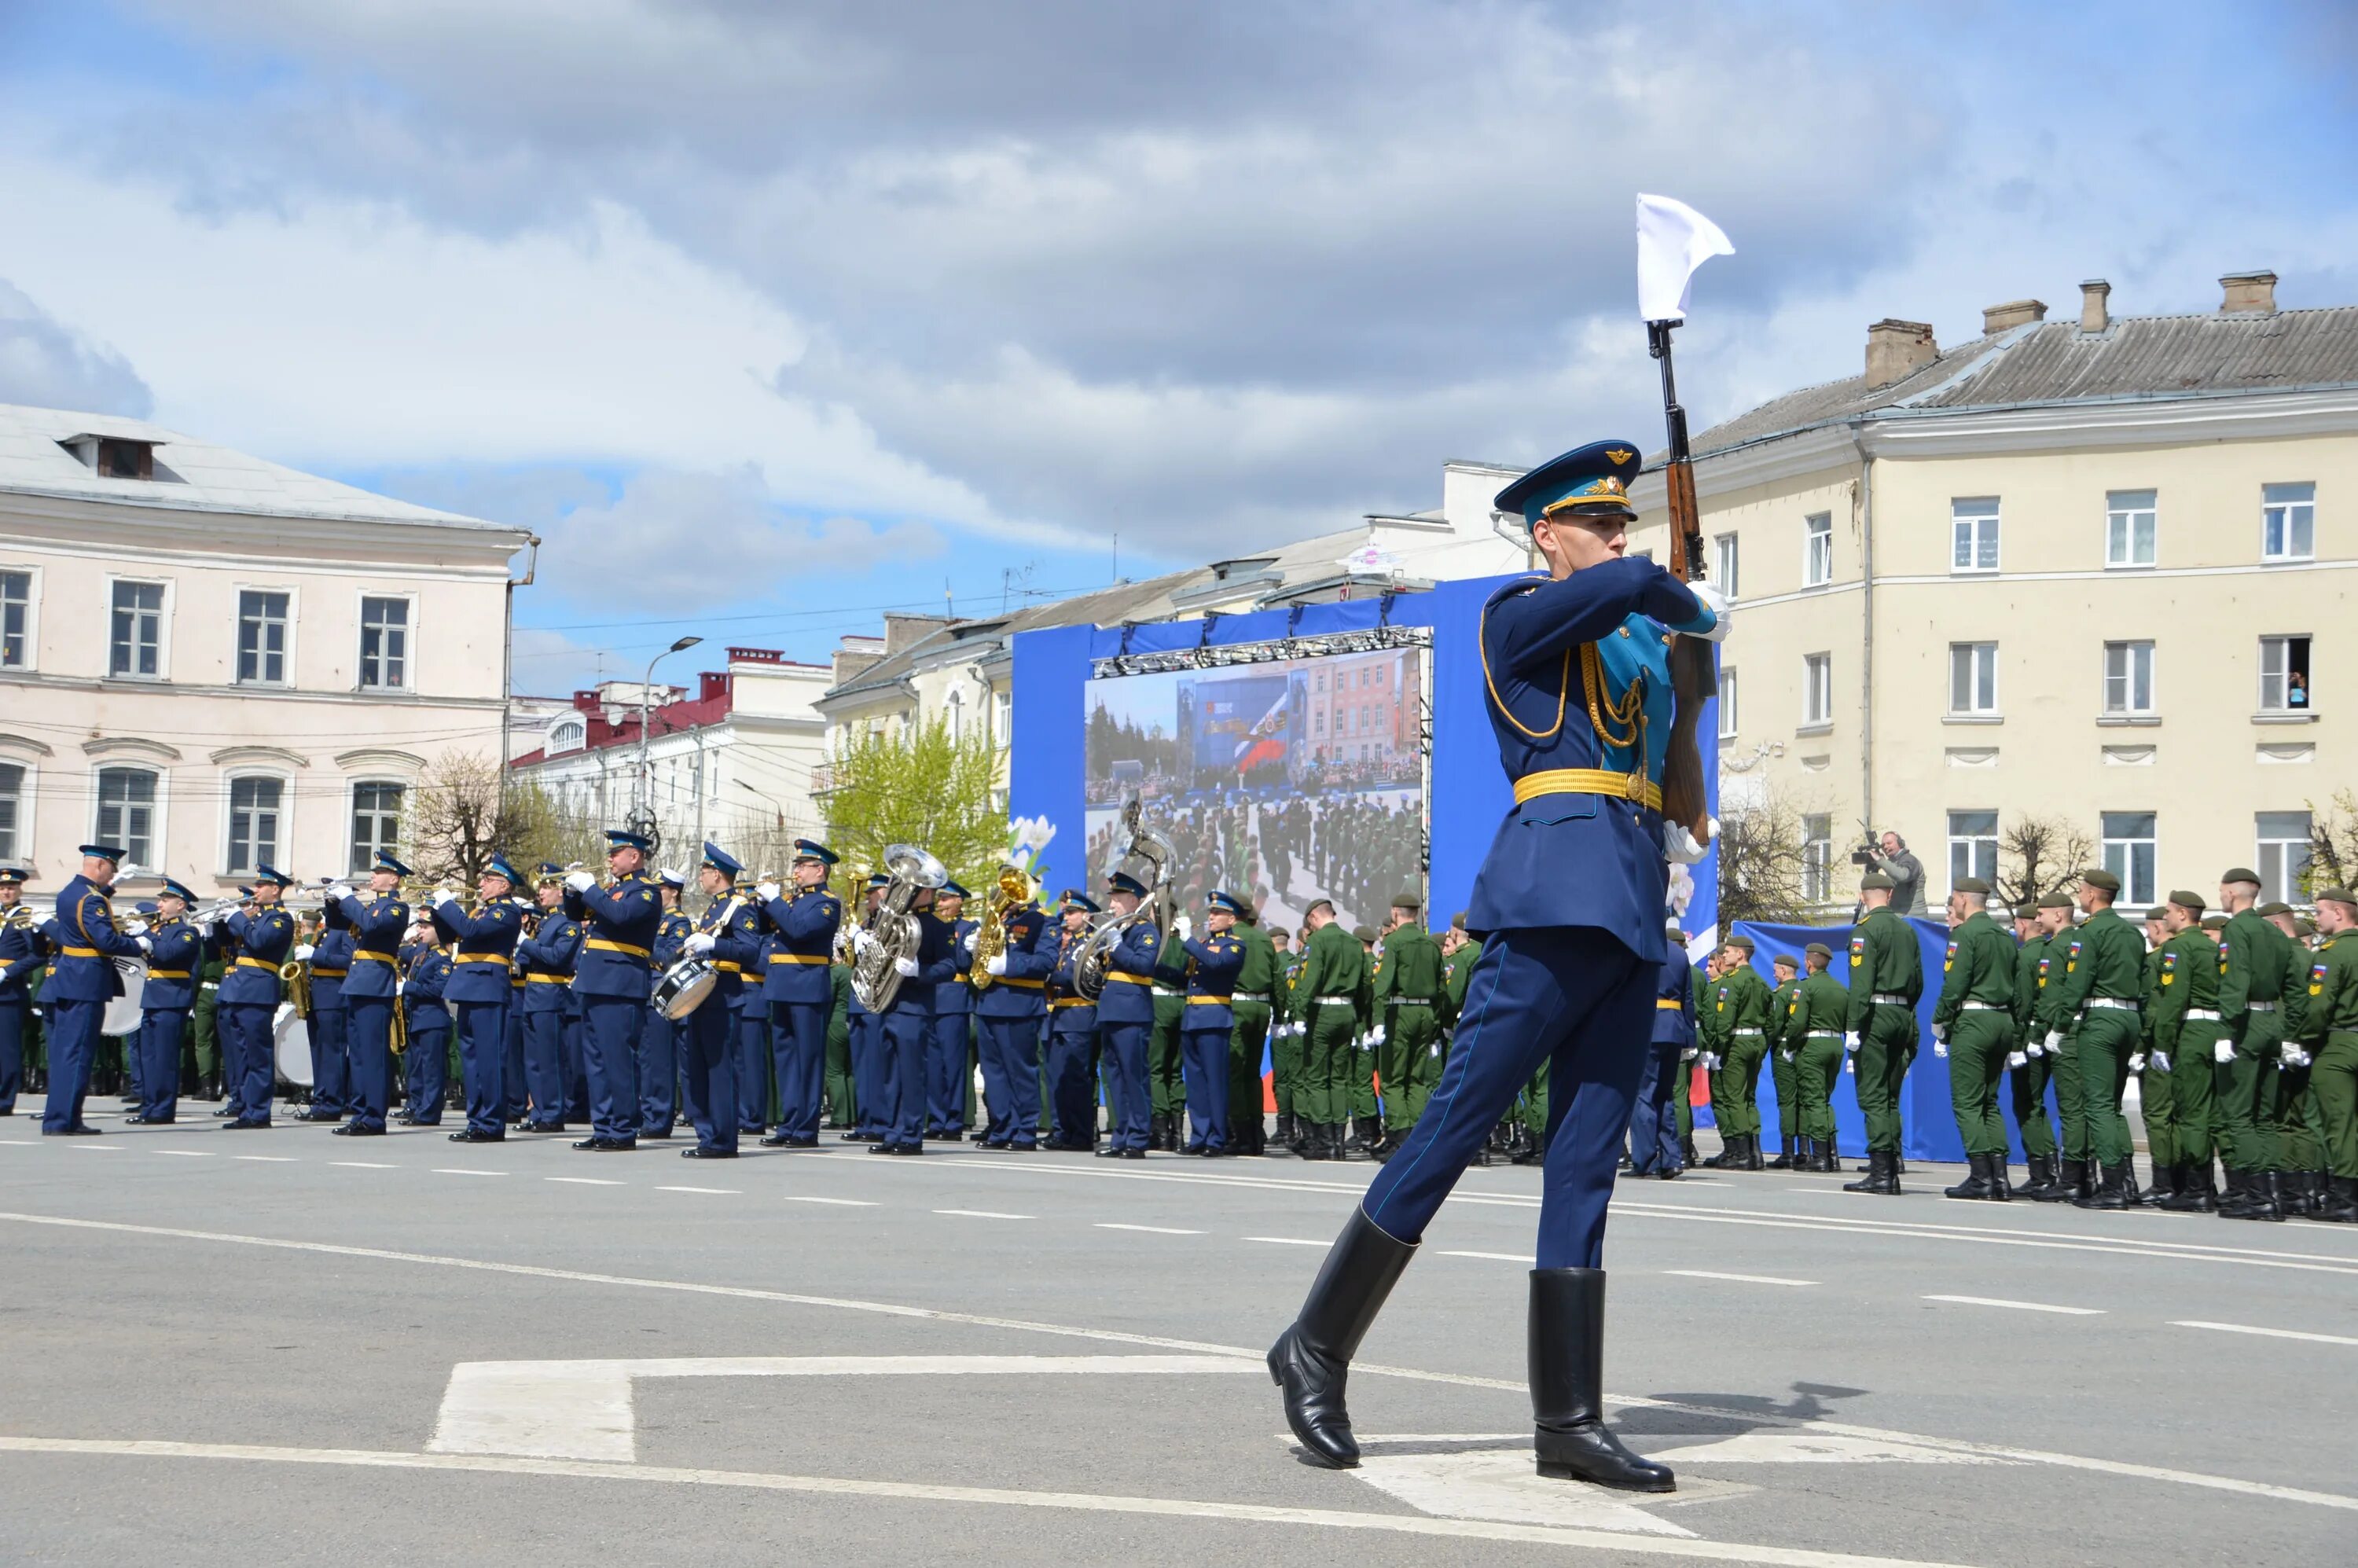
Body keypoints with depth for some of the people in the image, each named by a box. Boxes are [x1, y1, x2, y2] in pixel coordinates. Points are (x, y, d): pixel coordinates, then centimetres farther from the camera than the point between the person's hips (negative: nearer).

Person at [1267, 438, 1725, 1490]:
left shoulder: (1636, 641, 21)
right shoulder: (1517, 618, 0)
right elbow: (1634, 584, -16)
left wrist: (1668, 828, 18)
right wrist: (1701, 612, 5)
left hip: (1635, 910, 7)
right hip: (1557, 884, -7)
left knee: (1588, 1158, 4)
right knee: (1459, 1119, -8)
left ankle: (1570, 1421, 4)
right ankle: (1318, 1347, 3)